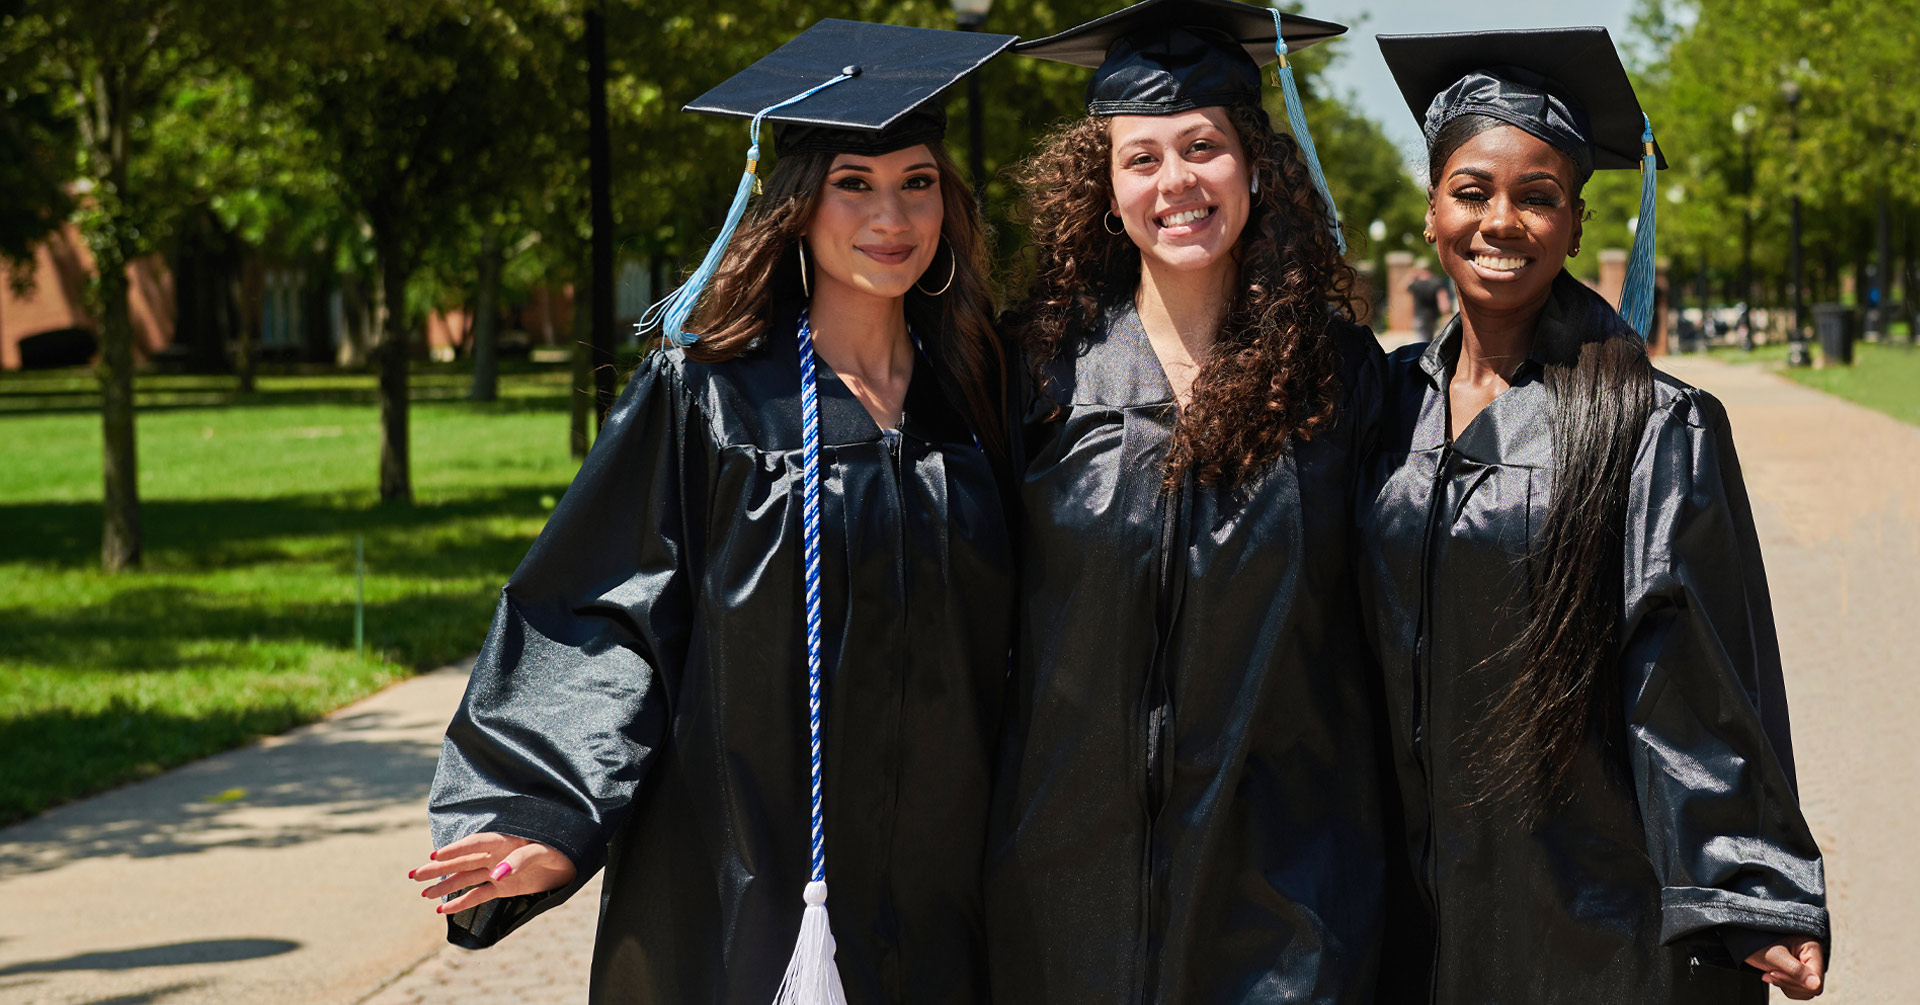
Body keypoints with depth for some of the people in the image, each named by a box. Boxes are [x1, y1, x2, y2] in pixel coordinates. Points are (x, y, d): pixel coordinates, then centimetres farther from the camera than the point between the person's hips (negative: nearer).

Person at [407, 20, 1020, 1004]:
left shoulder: (974, 398, 7)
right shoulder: (701, 396, -5)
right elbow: (607, 619, -8)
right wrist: (552, 822, -19)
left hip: (931, 895, 3)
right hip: (738, 888, -3)